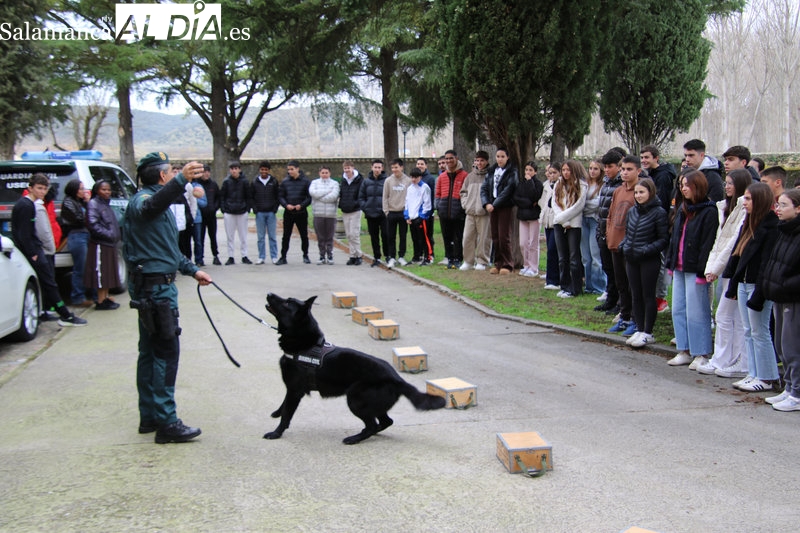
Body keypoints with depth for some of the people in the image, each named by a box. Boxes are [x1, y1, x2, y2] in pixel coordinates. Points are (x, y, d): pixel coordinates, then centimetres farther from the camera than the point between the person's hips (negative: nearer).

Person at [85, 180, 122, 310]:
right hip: (99, 244, -9)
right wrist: (109, 235, -20)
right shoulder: (94, 204, -10)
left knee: (108, 273, 14)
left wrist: (116, 236, 7)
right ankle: (101, 301, -1)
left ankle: (106, 298, 23)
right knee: (101, 273, -5)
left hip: (109, 244, 9)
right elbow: (93, 225, -19)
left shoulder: (106, 204, 17)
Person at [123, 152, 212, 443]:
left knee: (150, 351, 14)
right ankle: (166, 422, -5)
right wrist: (181, 180, -55)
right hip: (155, 285, -11)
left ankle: (150, 416, 23)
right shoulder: (143, 199, -12)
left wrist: (192, 270, 26)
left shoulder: (156, 199, 21)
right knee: (166, 351, -9)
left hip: (155, 285, 11)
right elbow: (151, 206, -41)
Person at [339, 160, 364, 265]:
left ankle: (358, 255, 1)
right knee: (348, 235, 7)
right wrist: (341, 204, 8)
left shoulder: (359, 180, -7)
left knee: (354, 234, -8)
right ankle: (352, 255, 13)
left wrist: (358, 204, -13)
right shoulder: (343, 181, 9)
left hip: (355, 211, -6)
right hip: (344, 211, 6)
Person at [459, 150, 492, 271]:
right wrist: (465, 203, 7)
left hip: (484, 213, -4)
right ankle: (468, 261, 14)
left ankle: (482, 261, 10)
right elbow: (463, 191, 20)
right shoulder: (470, 176, 14)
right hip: (470, 212, 4)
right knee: (467, 237, 4)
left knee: (484, 238, 0)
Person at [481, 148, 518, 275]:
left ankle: (507, 265, 3)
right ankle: (498, 263, 15)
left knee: (504, 237, -6)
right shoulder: (491, 172, 13)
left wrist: (495, 204, -16)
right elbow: (484, 188, 7)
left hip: (506, 208, -5)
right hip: (492, 207, 5)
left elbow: (507, 190, -13)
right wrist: (486, 203, -9)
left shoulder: (512, 172, -4)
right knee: (495, 237, 7)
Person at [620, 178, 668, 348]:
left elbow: (663, 239, -10)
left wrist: (646, 250, -20)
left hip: (649, 260, -6)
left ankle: (648, 333, 10)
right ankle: (639, 330, 21)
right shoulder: (632, 211, 8)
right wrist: (624, 245, 1)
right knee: (636, 295, 11)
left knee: (648, 295, 2)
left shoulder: (658, 212, -10)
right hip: (631, 259, 6)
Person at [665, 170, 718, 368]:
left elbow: (708, 244, -16)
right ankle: (684, 351, 19)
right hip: (679, 268, 9)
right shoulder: (683, 209, 14)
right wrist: (671, 262, 14)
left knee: (696, 312, -2)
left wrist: (702, 271, -19)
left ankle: (701, 354, 8)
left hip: (695, 269, -9)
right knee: (678, 310, 11)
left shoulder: (709, 212, -12)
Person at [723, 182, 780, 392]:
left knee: (759, 333, -1)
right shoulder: (749, 223, 13)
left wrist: (759, 294, -22)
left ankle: (767, 378, 8)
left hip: (757, 286, -9)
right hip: (743, 283, 9)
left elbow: (767, 264, -20)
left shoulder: (771, 227, -16)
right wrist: (733, 284, 13)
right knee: (748, 332, 12)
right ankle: (754, 374, 19)